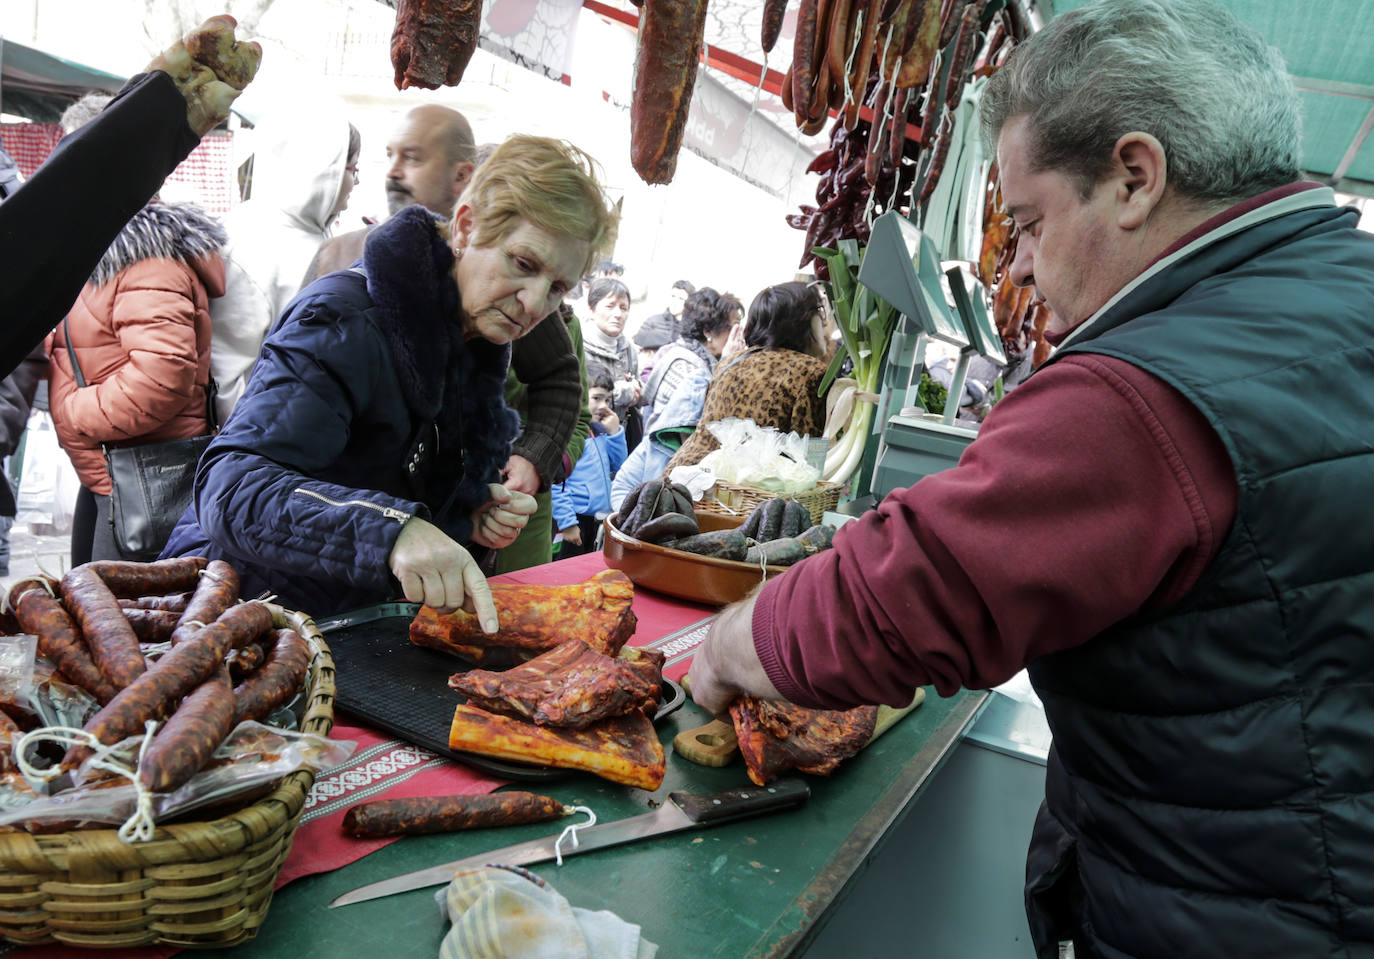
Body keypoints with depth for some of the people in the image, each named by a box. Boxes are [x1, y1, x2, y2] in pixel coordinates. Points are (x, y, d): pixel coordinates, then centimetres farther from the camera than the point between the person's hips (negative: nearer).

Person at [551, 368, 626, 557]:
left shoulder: (600, 430, 10)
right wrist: (566, 522, -20)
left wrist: (614, 432, 3)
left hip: (600, 516, 8)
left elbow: (617, 466, 17)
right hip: (576, 515, -7)